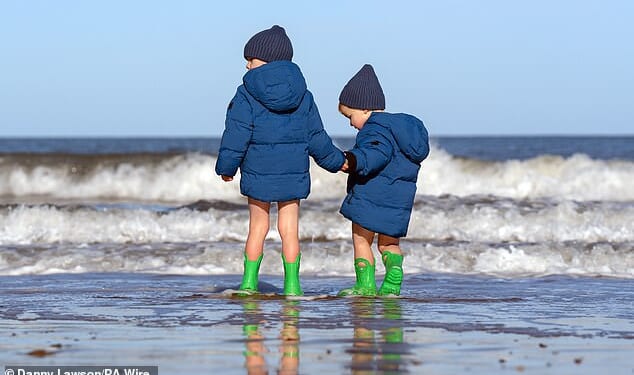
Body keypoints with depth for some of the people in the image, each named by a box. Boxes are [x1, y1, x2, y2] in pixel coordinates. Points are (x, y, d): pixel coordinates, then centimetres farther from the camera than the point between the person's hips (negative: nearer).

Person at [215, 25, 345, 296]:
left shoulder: (247, 95, -8)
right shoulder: (302, 96, 4)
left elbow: (236, 136, -9)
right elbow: (317, 138, 8)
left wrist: (226, 167, 3)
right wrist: (336, 162, 22)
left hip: (257, 173, -2)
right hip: (294, 172, 2)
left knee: (257, 228, 9)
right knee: (289, 230, 6)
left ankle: (249, 282, 11)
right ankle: (292, 285, 5)